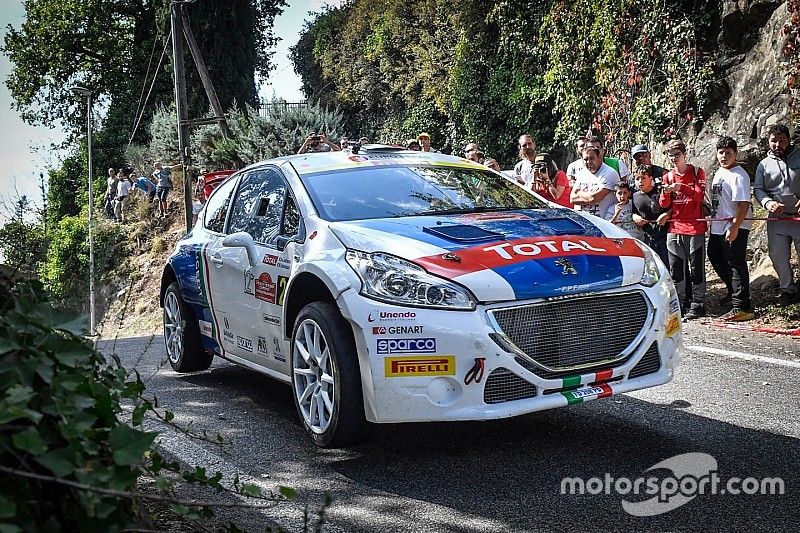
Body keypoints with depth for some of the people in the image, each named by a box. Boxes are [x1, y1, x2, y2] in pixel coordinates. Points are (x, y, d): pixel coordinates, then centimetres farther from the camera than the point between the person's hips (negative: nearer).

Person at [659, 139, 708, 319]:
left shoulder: (697, 173, 2)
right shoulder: (668, 176, 11)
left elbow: (700, 195, -11)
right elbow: (664, 205, 7)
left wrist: (681, 187, -22)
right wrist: (665, 193, -14)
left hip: (695, 229, -4)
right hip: (674, 229, 4)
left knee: (696, 267, -1)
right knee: (675, 269, 5)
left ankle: (697, 305, 3)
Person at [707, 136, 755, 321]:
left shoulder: (739, 176, -15)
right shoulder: (718, 173, 13)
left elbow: (743, 204, -22)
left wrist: (734, 227, -27)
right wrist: (712, 218, 22)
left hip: (735, 227, -10)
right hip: (718, 226, 10)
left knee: (736, 264, -7)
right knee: (715, 257, 20)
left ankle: (742, 307, -4)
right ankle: (734, 290, 38)